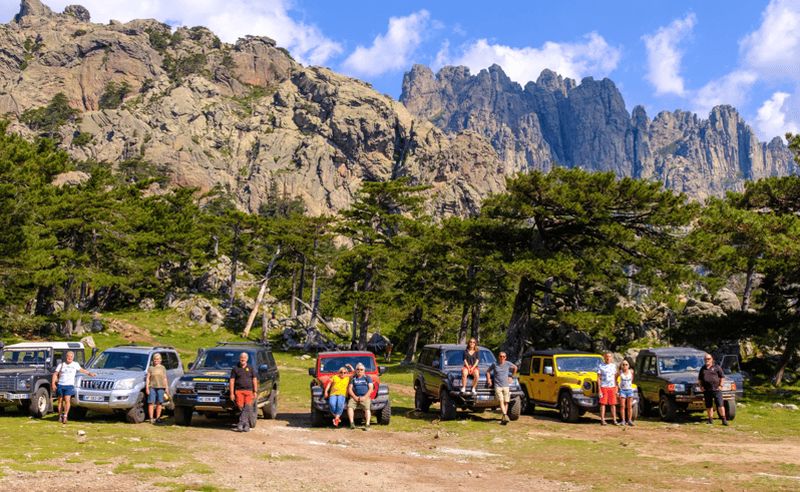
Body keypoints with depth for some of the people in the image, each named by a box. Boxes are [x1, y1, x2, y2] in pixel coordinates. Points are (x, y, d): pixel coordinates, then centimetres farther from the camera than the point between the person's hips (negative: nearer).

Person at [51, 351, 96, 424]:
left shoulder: (75, 364, 11)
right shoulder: (61, 365, 9)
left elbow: (81, 370, 25)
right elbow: (55, 374, 7)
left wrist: (89, 373, 24)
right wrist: (53, 383, -3)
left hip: (69, 385, -1)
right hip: (60, 385, 1)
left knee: (67, 400, -15)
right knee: (60, 401, 7)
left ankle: (65, 416, -10)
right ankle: (60, 416, 19)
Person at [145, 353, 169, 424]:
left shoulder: (162, 368, 14)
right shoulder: (150, 368, 9)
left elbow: (165, 378, 13)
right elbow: (147, 378, 5)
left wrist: (166, 388, 7)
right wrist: (147, 388, -4)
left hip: (161, 387, 1)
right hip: (152, 387, -1)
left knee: (159, 403, 2)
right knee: (151, 403, -6)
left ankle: (158, 417, 9)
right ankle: (151, 418, -4)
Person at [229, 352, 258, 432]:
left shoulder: (251, 368, 11)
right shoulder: (235, 369, 8)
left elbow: (254, 380, 10)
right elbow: (232, 381, 5)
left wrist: (255, 392, 2)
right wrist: (232, 393, -2)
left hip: (249, 391, 1)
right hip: (238, 391, 0)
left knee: (247, 408, -10)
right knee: (241, 408, -4)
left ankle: (241, 423, -7)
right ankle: (246, 424, 4)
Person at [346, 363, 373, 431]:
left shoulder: (367, 378, 14)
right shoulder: (353, 378, 18)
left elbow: (370, 388, 4)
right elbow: (349, 389, 10)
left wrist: (365, 397, -10)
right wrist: (355, 397, -7)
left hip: (365, 397, -2)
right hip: (354, 397, 2)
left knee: (367, 408, -28)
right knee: (350, 406, -26)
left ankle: (367, 425, -34)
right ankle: (352, 423, -28)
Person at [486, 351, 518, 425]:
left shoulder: (507, 363, 3)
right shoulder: (494, 364, 2)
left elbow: (515, 368, 21)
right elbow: (488, 371, 15)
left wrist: (511, 376, 19)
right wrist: (488, 379, 3)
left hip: (506, 386, 2)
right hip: (498, 386, -2)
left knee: (506, 402, 2)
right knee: (501, 401, -16)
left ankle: (503, 418, 11)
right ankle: (505, 416, -28)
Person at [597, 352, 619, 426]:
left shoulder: (613, 366, 11)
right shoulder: (601, 366, -1)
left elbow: (615, 377, 15)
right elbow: (598, 378, -2)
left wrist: (616, 388, 8)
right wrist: (599, 390, -8)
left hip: (612, 387, 3)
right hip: (604, 387, -3)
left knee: (613, 404, 3)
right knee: (603, 404, -3)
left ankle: (614, 420, 8)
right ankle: (602, 420, 0)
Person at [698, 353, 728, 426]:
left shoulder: (716, 367, 4)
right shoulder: (703, 369, 15)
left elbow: (722, 377, 4)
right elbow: (699, 379, 21)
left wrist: (720, 385, -4)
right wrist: (701, 386, 9)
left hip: (716, 389, -4)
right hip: (706, 390, 4)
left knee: (720, 404, -7)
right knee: (708, 406, 7)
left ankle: (724, 419, -2)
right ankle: (710, 419, 16)